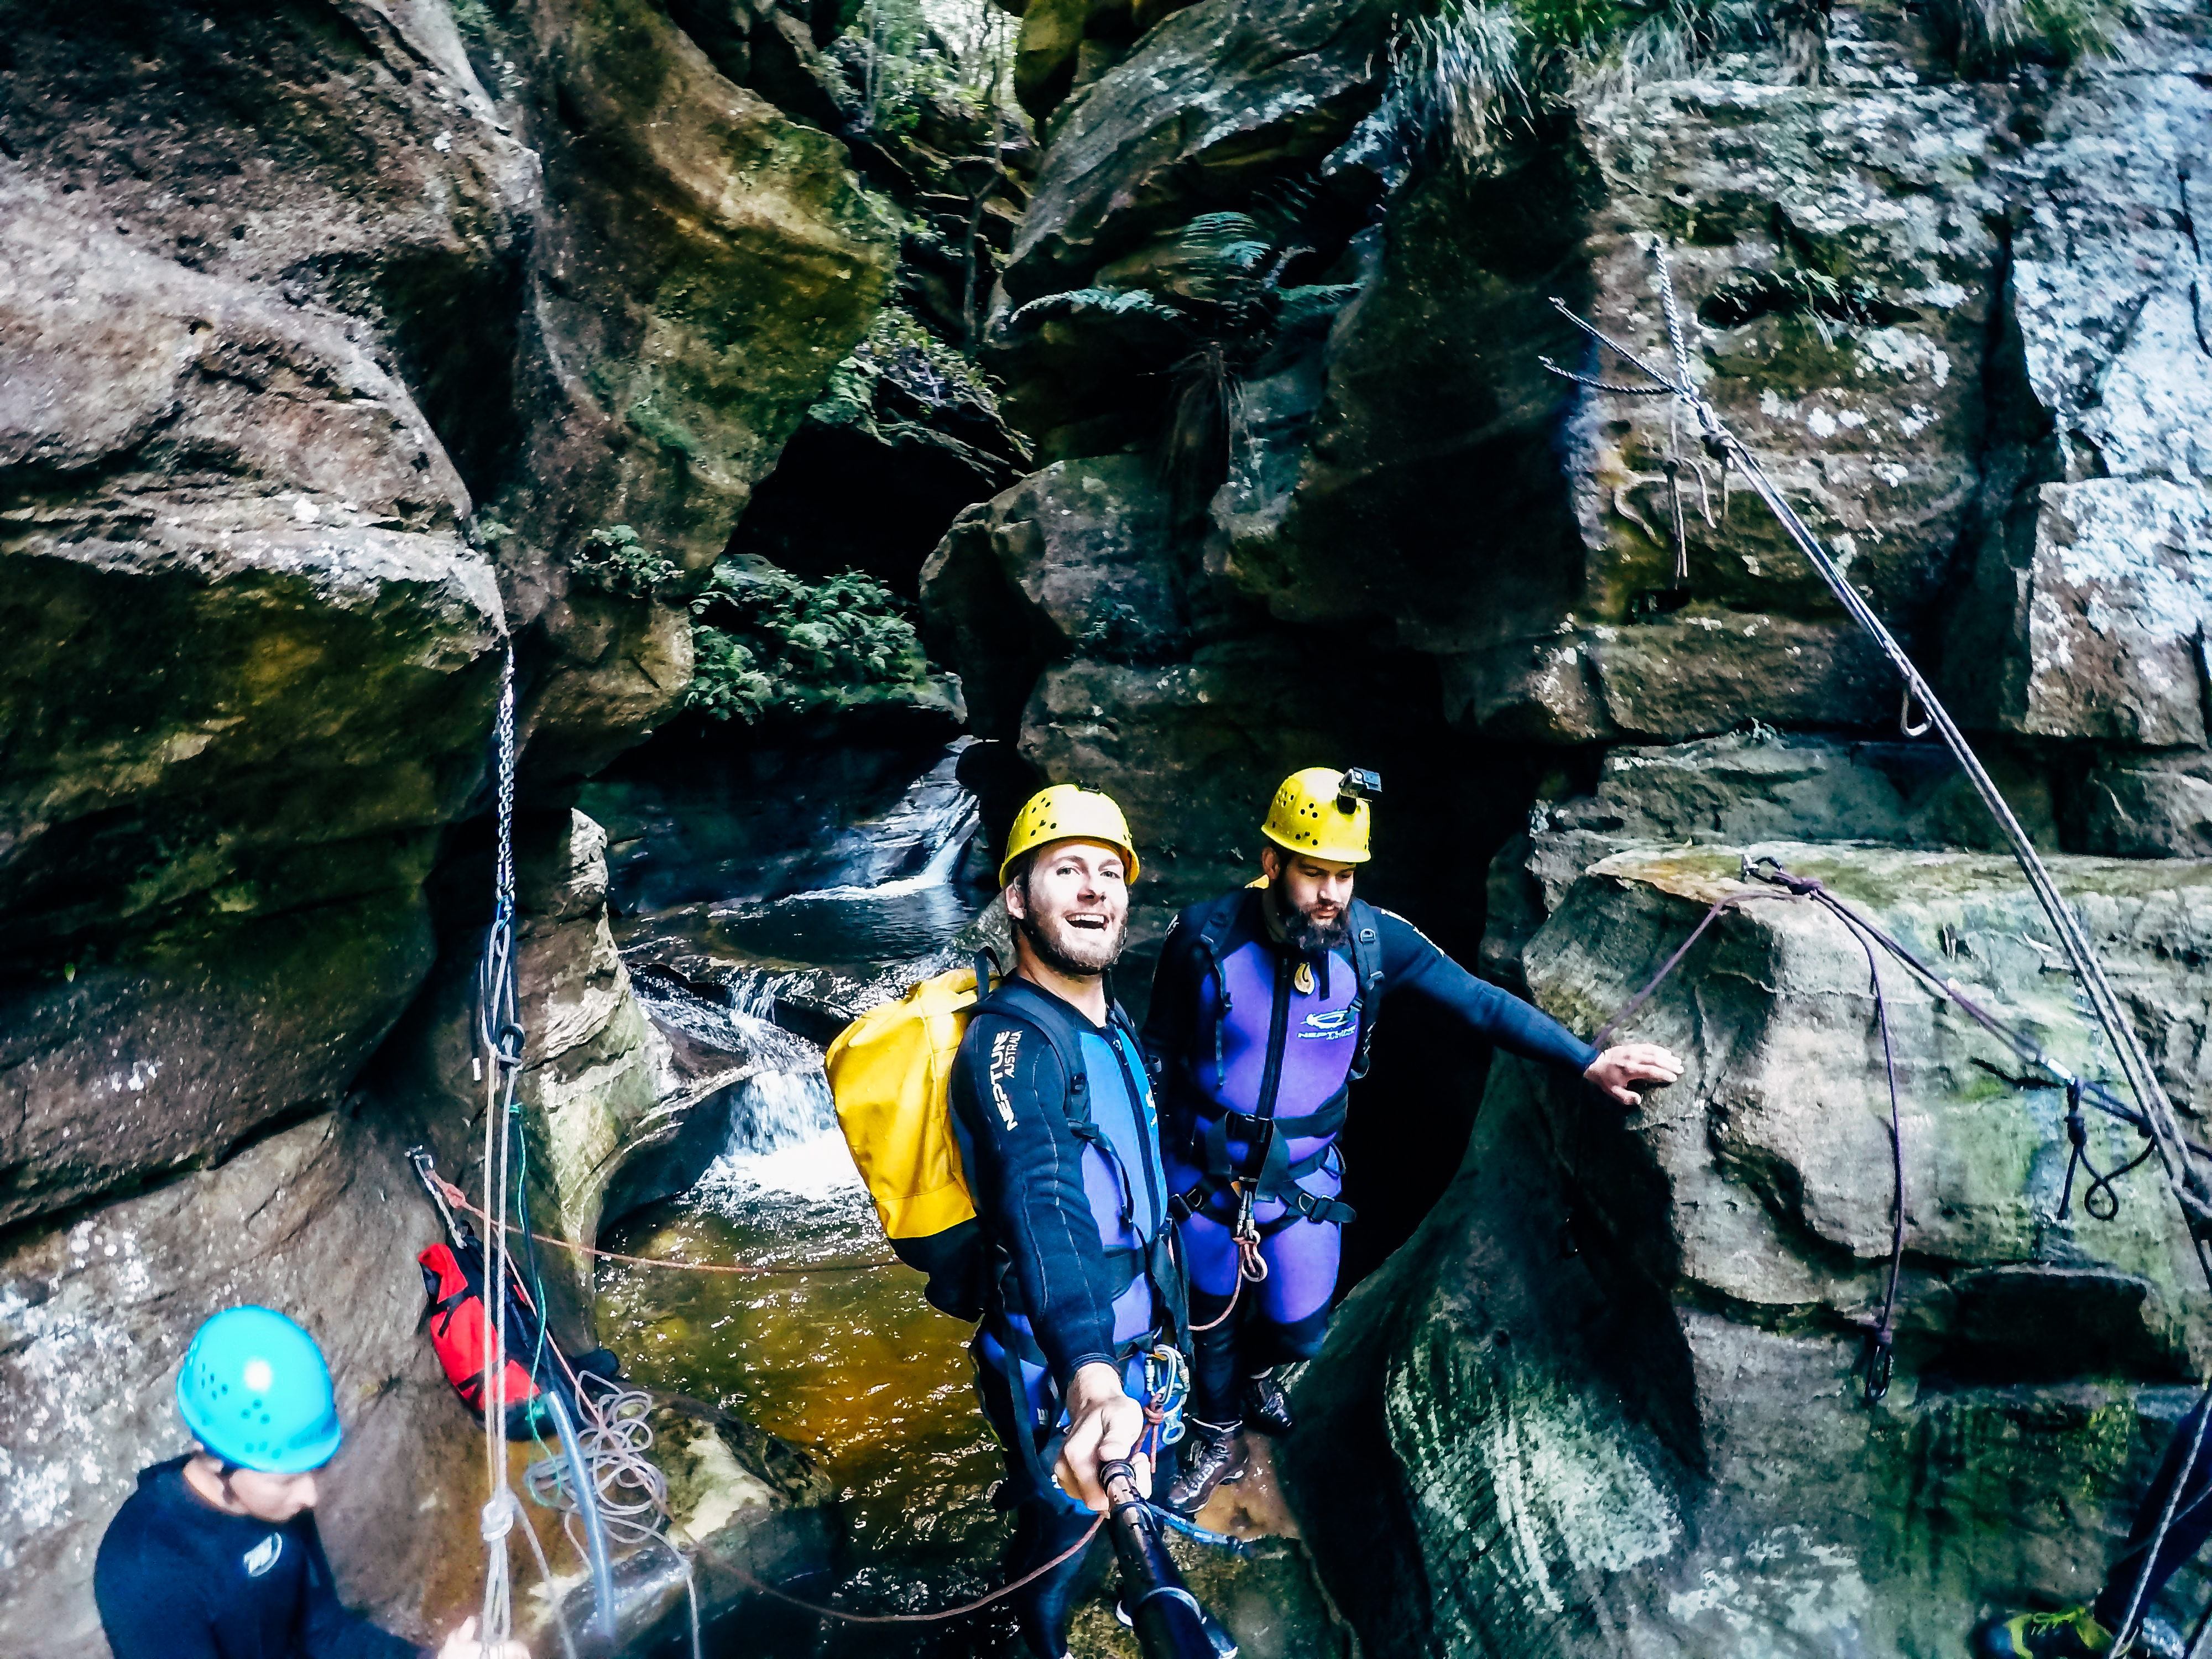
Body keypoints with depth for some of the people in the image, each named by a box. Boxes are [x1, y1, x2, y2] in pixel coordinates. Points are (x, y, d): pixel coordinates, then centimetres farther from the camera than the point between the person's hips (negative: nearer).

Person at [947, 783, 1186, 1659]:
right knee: (1062, 1539, 15)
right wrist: (1091, 1381, -58)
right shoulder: (1012, 1039, -28)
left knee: (1134, 1495, 27)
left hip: (1141, 1345, 7)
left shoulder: (1112, 1022, 0)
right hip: (1062, 1371, -7)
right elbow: (1043, 1204, -45)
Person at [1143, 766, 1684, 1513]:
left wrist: (1588, 1060, -19)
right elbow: (1158, 1052, -9)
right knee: (1214, 1319, 18)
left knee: (1299, 1329, 13)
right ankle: (1218, 1441, 47)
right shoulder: (1205, 938, -22)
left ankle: (1256, 1374, 50)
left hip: (1303, 1179, 1)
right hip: (1206, 1176, -1)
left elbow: (1481, 1002, -13)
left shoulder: (1373, 940, -18)